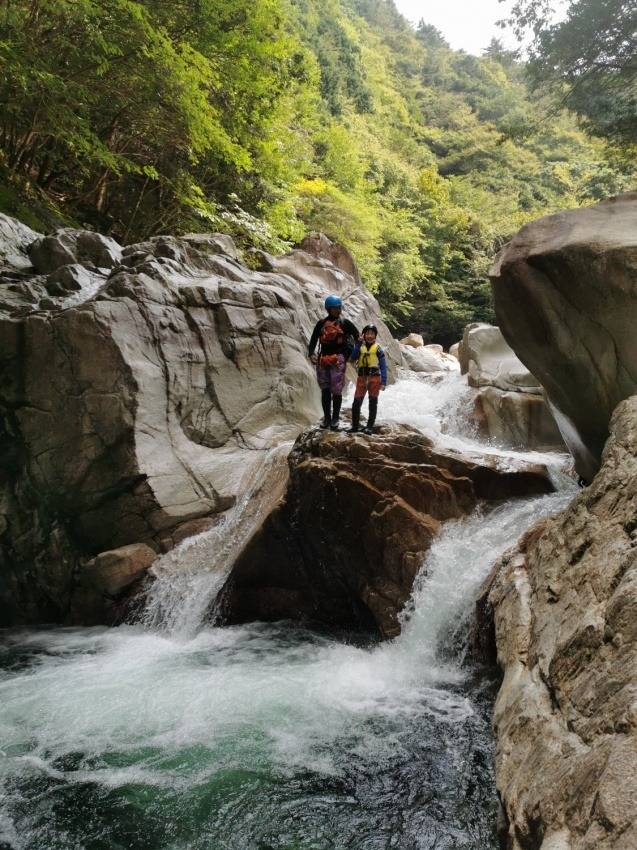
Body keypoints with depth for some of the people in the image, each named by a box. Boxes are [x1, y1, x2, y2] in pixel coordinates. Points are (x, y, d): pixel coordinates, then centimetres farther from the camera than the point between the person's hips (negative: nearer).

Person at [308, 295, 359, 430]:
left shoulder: (345, 323, 4)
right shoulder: (321, 323, 10)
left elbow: (357, 336, 7)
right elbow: (313, 339, 9)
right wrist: (311, 354, -5)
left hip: (338, 359, -3)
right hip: (323, 359, 3)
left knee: (336, 390, -7)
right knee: (325, 390, 7)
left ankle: (335, 419, 2)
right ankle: (326, 418, 15)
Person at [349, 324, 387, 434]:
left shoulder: (378, 349, 2)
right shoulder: (360, 347, 8)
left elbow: (383, 367, -1)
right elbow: (353, 357, -11)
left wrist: (383, 382, -9)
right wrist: (359, 344, -15)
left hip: (374, 377, -1)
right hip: (362, 377, 2)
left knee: (373, 402, 3)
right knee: (357, 402, -3)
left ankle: (370, 426, 8)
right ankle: (355, 425, 7)